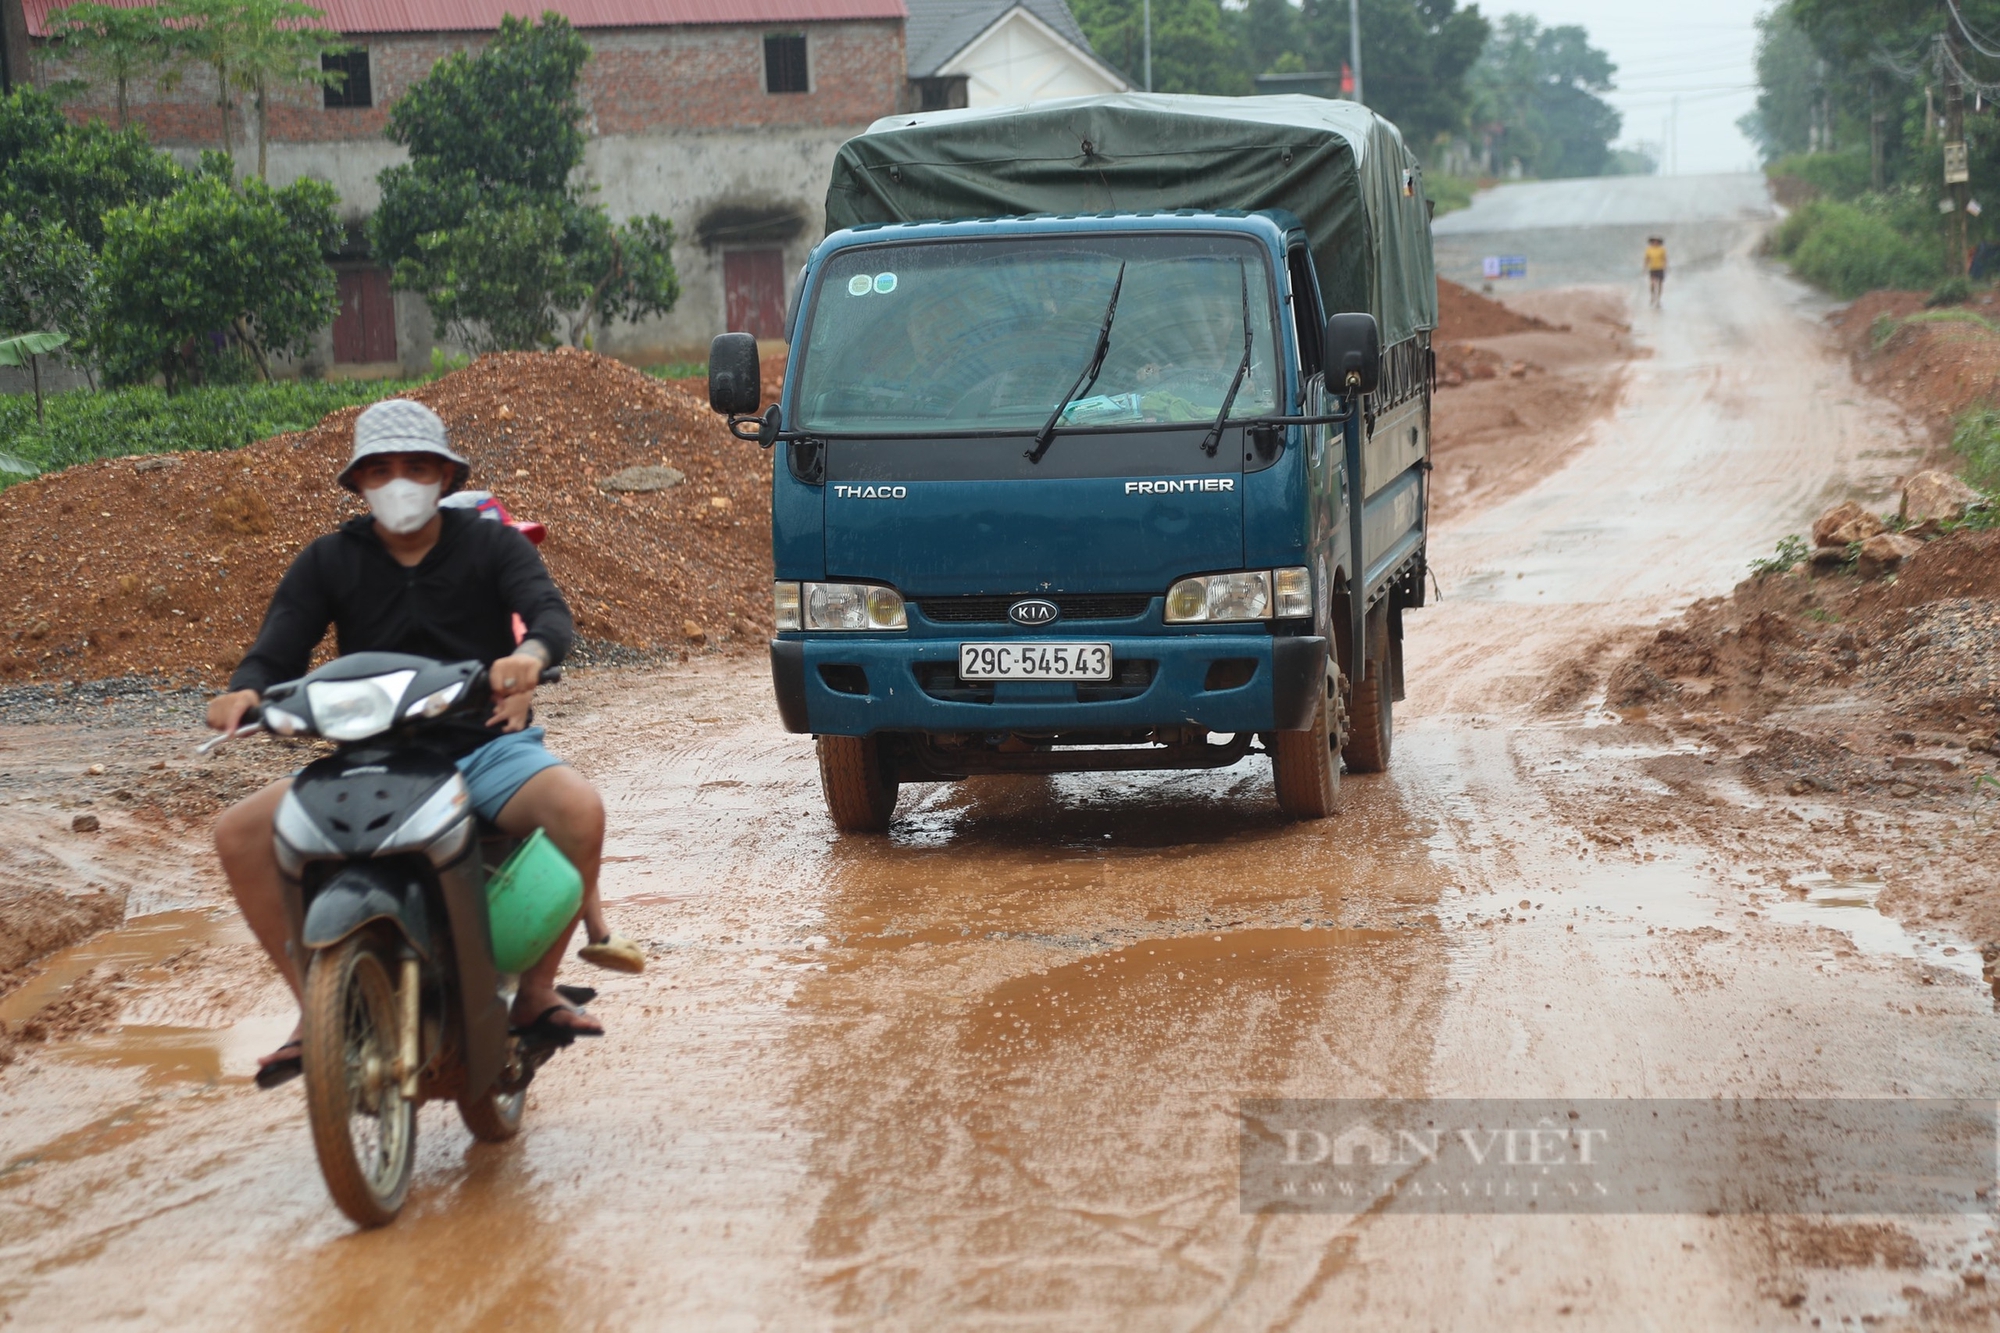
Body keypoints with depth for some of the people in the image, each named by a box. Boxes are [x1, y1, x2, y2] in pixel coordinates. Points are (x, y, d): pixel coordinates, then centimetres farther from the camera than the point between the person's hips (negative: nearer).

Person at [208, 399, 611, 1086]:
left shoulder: (492, 544, 3)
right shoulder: (328, 562, 8)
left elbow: (551, 612, -15)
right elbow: (278, 651, -1)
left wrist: (531, 654, -41)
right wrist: (245, 691, -27)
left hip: (484, 745, -2)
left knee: (579, 809, -33)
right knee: (240, 831, -20)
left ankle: (537, 990, -13)